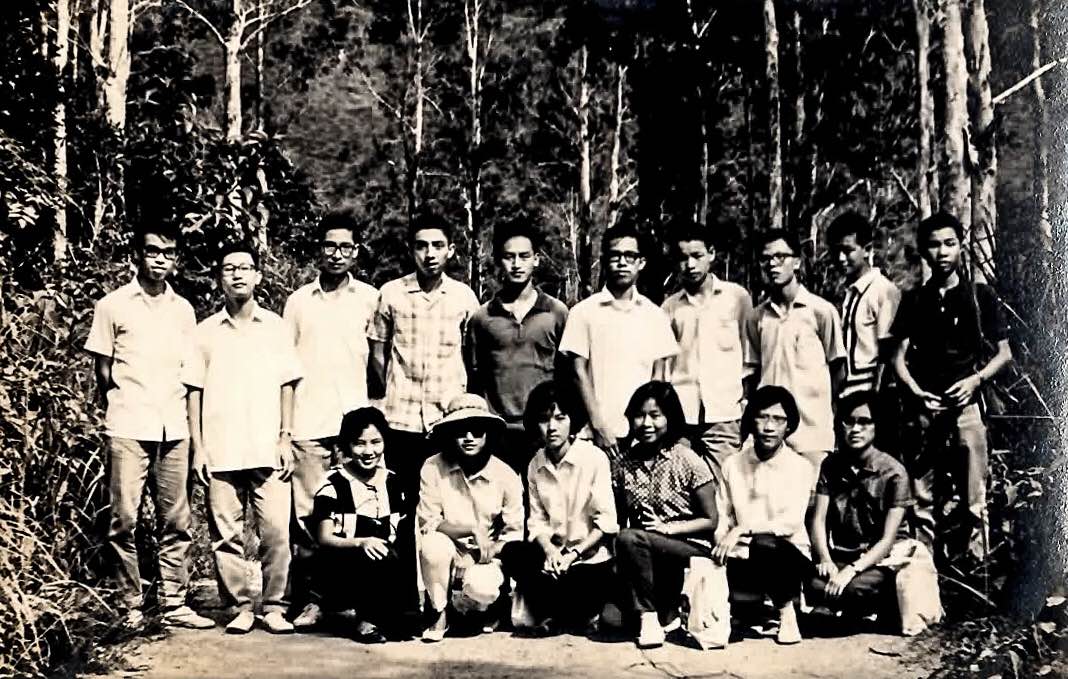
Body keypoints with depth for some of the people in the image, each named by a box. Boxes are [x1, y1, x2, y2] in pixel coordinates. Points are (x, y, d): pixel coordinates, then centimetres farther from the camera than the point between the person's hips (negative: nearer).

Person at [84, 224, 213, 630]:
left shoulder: (183, 309, 11)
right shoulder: (113, 306, 2)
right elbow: (103, 371, 6)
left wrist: (182, 415, 8)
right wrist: (118, 412, 5)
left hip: (174, 429, 3)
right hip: (128, 429, -3)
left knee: (176, 521, 4)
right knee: (125, 520, -2)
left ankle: (174, 604, 10)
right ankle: (132, 607, 6)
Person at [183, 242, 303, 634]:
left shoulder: (276, 327, 7)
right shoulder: (206, 331, 8)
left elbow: (287, 386, 8)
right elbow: (194, 391, 8)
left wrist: (286, 439, 0)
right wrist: (197, 447, 2)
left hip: (268, 450, -1)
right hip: (221, 452, 1)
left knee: (276, 531, -5)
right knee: (226, 535, 3)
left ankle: (274, 606, 7)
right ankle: (240, 606, 14)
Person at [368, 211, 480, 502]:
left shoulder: (464, 297, 3)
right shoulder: (391, 293, 0)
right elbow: (378, 353, 9)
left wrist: (462, 396, 4)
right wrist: (394, 390, 3)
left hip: (450, 418, 1)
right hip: (401, 420, 0)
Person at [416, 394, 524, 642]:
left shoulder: (505, 476, -8)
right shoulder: (433, 469, -11)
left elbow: (515, 533, -4)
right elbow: (427, 524, -13)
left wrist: (490, 551, -20)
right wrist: (470, 529, -26)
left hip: (487, 560, 0)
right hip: (449, 557, 0)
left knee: (480, 587, -33)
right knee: (433, 545, -33)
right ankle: (439, 614, -7)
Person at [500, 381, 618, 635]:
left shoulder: (594, 458, -11)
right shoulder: (535, 465, 3)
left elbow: (606, 522, -12)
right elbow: (537, 521, 1)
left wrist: (574, 553, -19)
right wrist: (549, 551, -18)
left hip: (591, 554, -4)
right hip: (555, 551, 4)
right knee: (512, 553, -21)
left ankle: (551, 615, 3)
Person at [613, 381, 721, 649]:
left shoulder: (688, 461, -7)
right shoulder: (627, 463, 5)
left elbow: (711, 521, -4)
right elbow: (622, 518, 8)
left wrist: (668, 528, -17)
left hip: (691, 546, -4)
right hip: (646, 547, 5)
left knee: (630, 539, -31)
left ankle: (651, 617, -15)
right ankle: (665, 616, 2)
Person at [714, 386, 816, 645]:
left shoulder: (801, 467, -5)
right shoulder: (732, 465, 5)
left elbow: (791, 522, -17)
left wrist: (743, 529, -28)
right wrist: (722, 542, -16)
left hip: (789, 557, -2)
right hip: (745, 559, 2)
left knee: (764, 545, -38)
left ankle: (787, 610, -9)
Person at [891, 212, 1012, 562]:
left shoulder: (980, 296, 7)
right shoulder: (914, 300, 12)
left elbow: (1004, 353, 7)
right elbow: (900, 356, 9)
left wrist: (976, 379, -10)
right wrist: (915, 391, -8)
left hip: (965, 405, -2)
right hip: (922, 408, 2)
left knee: (973, 497, -5)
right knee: (923, 500, 5)